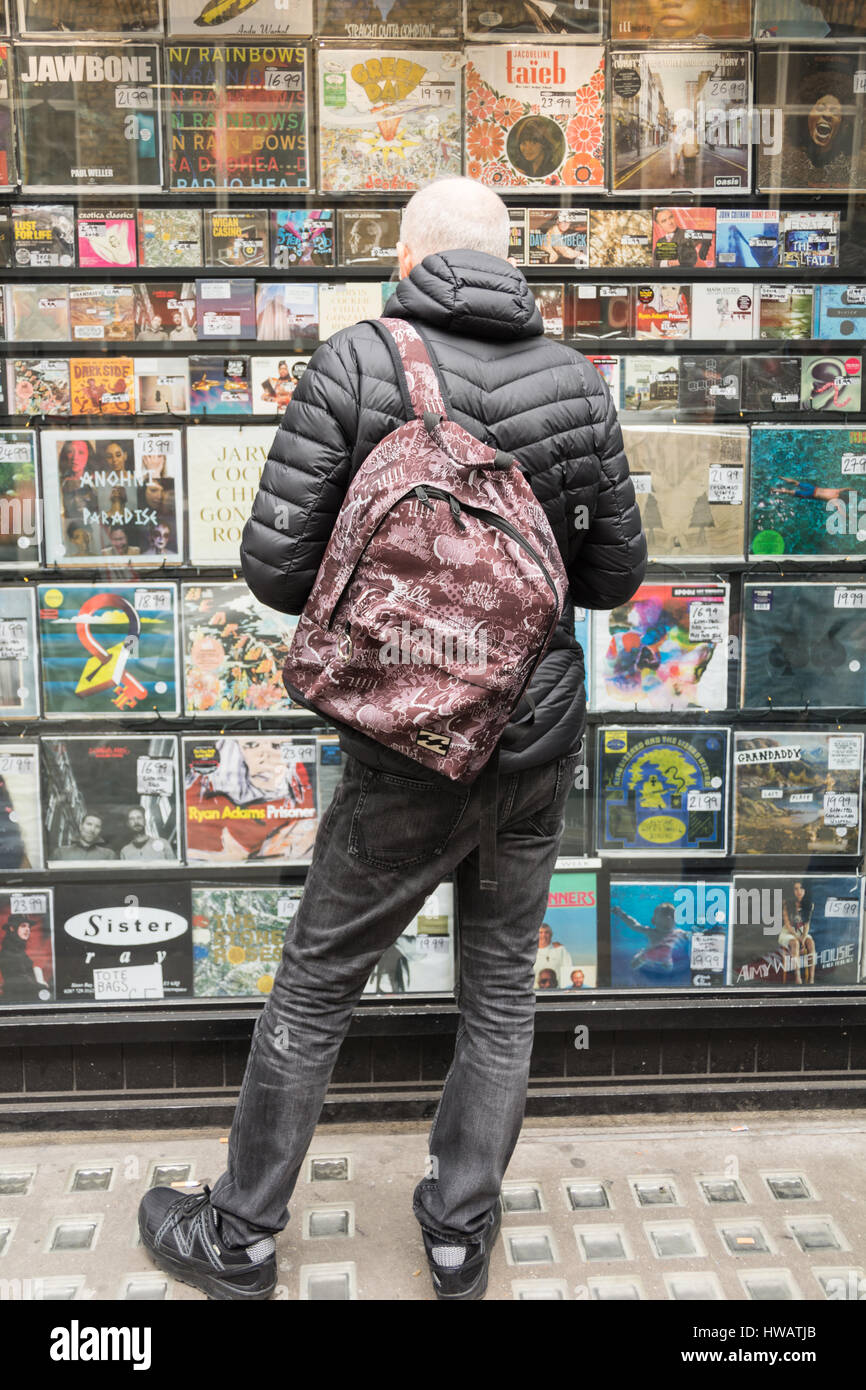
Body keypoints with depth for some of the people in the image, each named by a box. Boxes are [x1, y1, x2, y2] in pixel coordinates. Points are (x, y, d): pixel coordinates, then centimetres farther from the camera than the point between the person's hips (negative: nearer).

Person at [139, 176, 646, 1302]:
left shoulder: (354, 365, -11)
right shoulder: (577, 381, -1)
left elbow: (274, 566, -13)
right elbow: (615, 572, 5)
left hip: (413, 753, -3)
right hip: (543, 729, 4)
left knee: (313, 991, 13)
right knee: (503, 987, 18)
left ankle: (236, 1241, 32)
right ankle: (461, 1237, 34)